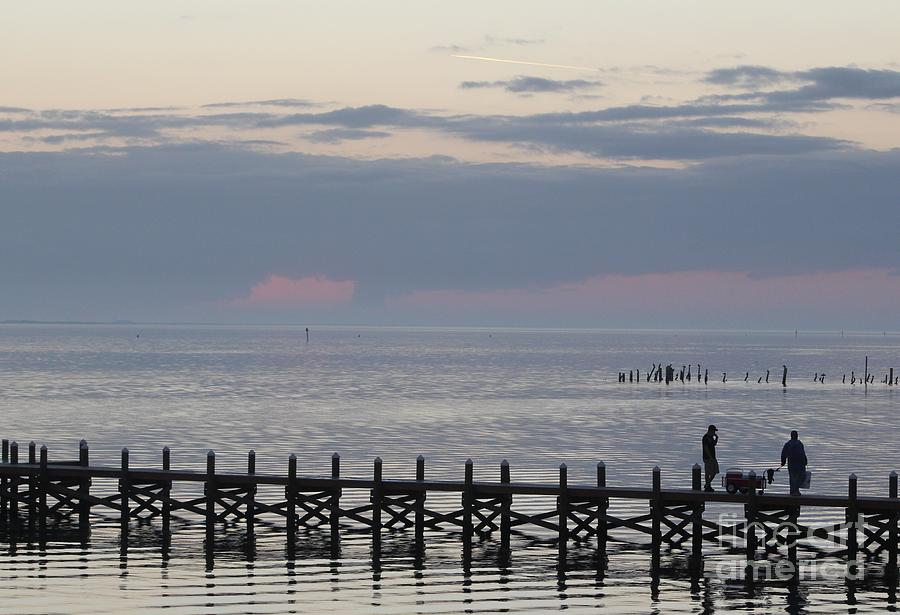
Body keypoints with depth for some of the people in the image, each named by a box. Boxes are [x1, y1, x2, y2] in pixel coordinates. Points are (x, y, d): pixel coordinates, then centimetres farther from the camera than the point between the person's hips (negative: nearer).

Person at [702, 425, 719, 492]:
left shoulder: (711, 437, 14)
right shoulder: (706, 437, -15)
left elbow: (714, 444, 27)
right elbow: (706, 448, -20)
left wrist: (716, 438, 10)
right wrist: (710, 457, -23)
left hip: (712, 458, 10)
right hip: (708, 458, -10)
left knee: (714, 472, 10)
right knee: (708, 473, -4)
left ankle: (708, 485, 18)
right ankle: (707, 486, 2)